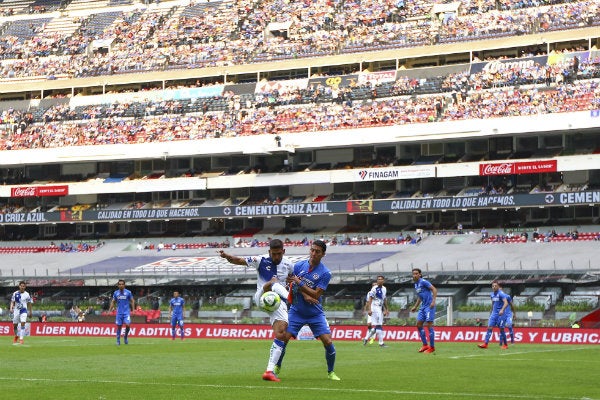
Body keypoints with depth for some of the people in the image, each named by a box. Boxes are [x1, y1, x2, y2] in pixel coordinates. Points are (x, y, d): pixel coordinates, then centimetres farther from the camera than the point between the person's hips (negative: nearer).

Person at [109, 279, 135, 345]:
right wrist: (110, 310, 5)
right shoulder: (116, 293, 5)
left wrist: (133, 310, -4)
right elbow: (113, 302, 13)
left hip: (126, 312, -2)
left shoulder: (128, 292, -1)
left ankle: (125, 336, 10)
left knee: (128, 325, -16)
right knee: (119, 326, 2)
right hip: (119, 312, 2)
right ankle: (118, 341, 13)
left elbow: (132, 301, 4)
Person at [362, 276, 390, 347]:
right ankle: (381, 343, -8)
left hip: (380, 309, 9)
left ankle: (366, 338, 21)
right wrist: (369, 309, -21)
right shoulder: (374, 288, -11)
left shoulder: (384, 289, 13)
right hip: (375, 308, -9)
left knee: (377, 327, 9)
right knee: (379, 326, -10)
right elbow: (370, 299, -14)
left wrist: (386, 309, 22)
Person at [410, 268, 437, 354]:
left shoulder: (423, 282, -11)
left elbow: (434, 289, -16)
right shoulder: (416, 284, 16)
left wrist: (433, 301, -24)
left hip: (429, 306, -9)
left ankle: (432, 347, -3)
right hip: (423, 306, 9)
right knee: (419, 324, 6)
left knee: (429, 325, -8)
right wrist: (415, 307, 25)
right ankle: (425, 345, 13)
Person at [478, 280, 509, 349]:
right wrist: (491, 312, 26)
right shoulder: (492, 294, 12)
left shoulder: (501, 294, -11)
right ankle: (485, 344, -9)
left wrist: (502, 310, -37)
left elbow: (506, 303, -22)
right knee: (489, 327, -4)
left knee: (501, 329, -1)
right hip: (494, 313, 6)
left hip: (500, 314, -6)